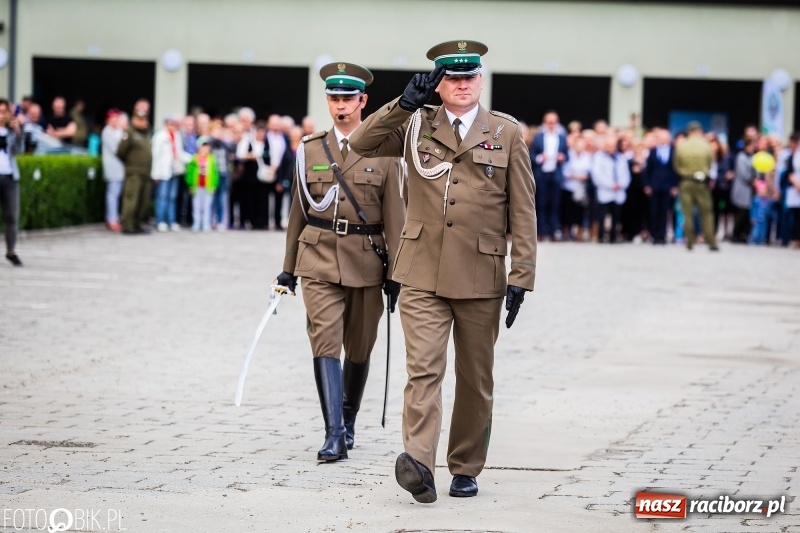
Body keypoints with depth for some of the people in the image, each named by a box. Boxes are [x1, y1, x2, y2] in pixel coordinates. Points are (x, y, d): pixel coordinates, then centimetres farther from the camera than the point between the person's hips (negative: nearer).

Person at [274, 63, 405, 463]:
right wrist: (289, 265, 13)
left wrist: (396, 273, -2)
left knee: (359, 348, 10)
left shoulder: (383, 151, 1)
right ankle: (334, 434, -16)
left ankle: (348, 420, 32)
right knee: (325, 342, -12)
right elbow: (298, 210, 13)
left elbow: (394, 217, 1)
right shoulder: (309, 149, 7)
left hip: (366, 261, 0)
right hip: (319, 259, 0)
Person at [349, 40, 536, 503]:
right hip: (423, 275, 0)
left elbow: (523, 211, 2)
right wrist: (404, 104, -11)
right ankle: (419, 464, -27)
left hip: (481, 277, 0)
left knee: (476, 379, 9)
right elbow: (362, 144, -1)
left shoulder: (507, 133, 4)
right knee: (424, 369, -14)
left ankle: (466, 468, 21)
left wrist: (522, 276, -5)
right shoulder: (417, 126, 8)